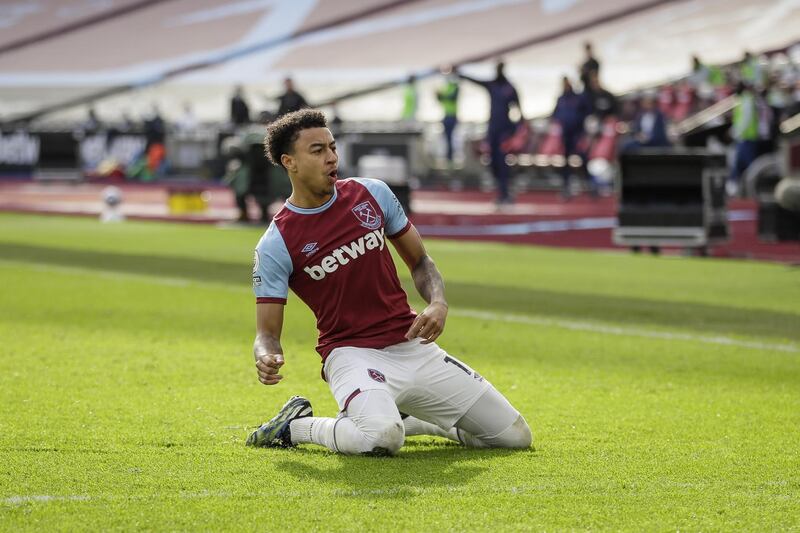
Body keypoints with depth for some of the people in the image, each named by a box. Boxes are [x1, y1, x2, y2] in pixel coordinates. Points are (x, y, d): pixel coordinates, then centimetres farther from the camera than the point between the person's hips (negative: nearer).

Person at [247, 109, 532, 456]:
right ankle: (297, 426, -7)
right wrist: (266, 359, -31)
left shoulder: (372, 194, 4)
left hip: (414, 346, 5)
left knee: (515, 435, 3)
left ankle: (406, 417, 23)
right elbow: (267, 332, -6)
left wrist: (438, 304, -7)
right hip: (351, 353, -5)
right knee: (380, 439, -39)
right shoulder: (275, 244, -7)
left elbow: (419, 261, 15)